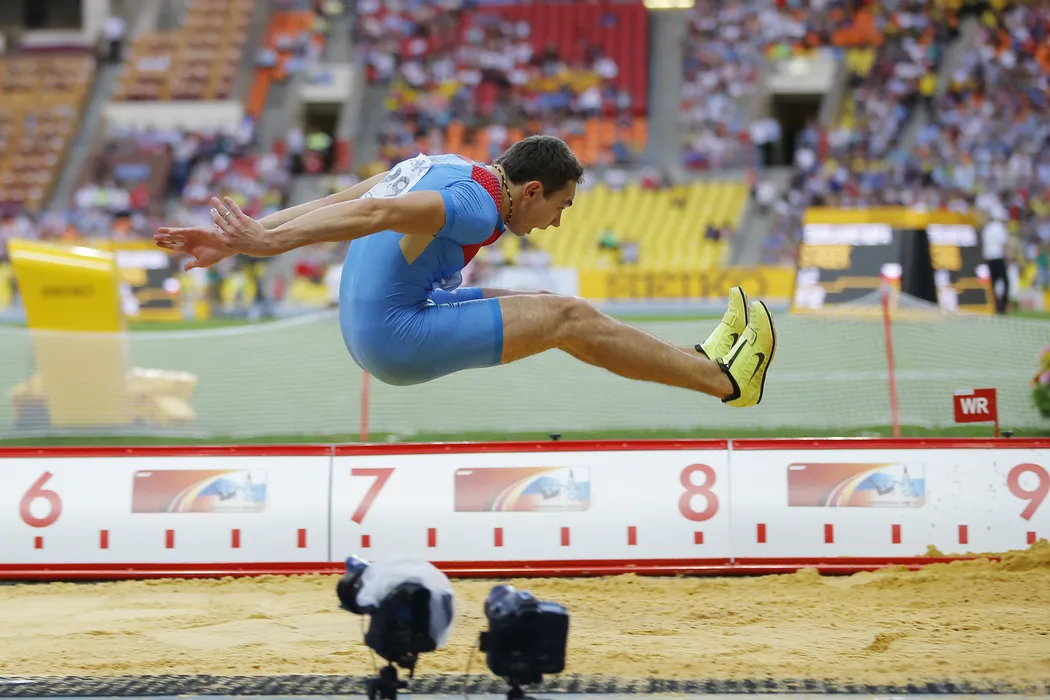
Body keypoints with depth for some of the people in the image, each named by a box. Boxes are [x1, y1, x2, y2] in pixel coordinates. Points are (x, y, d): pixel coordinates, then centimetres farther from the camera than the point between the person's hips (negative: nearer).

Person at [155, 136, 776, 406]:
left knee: (547, 310, 17)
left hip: (366, 329, 10)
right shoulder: (475, 207, -19)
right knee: (568, 318, -6)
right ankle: (724, 378, 2)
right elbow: (378, 214, -31)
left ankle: (697, 360, 25)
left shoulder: (440, 167, 10)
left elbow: (330, 204, 7)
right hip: (397, 339, -10)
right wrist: (265, 243, -37)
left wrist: (232, 241, 5)